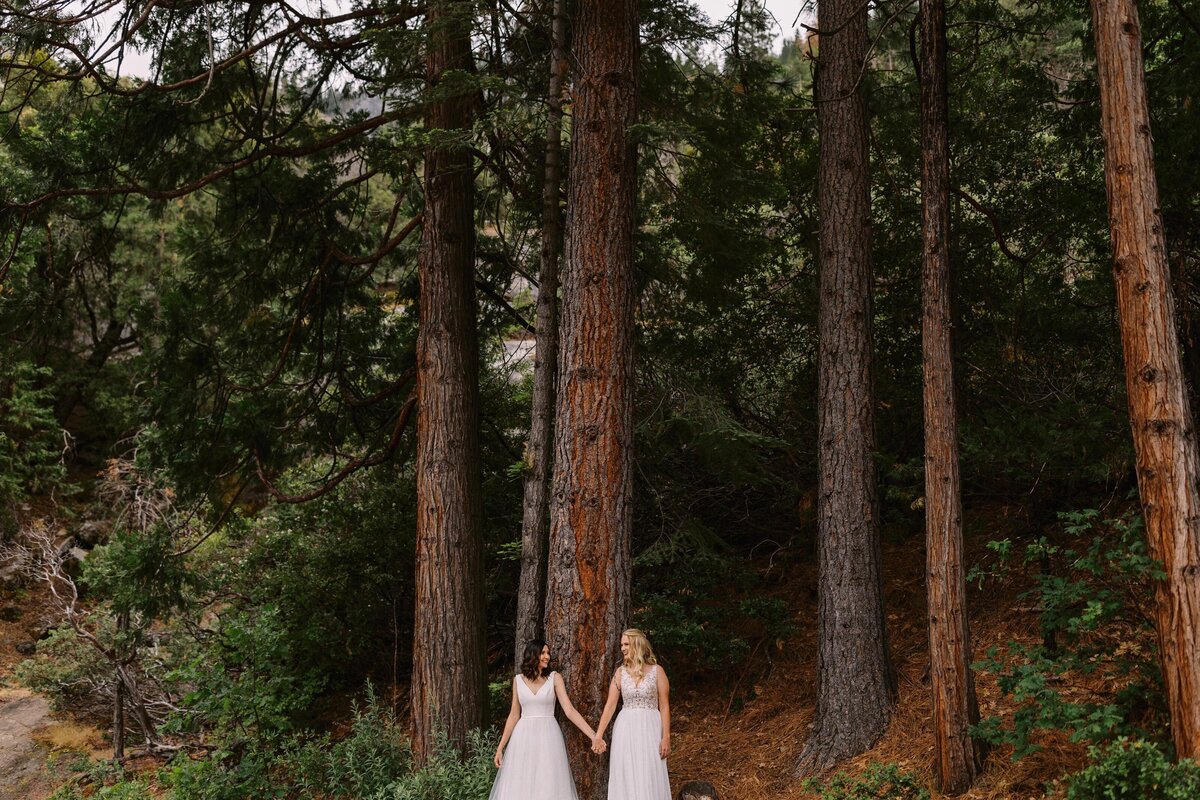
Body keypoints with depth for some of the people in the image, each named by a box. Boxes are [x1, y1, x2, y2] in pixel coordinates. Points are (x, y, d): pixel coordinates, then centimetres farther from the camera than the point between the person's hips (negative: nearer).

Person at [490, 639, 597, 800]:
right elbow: (514, 715, 9)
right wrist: (500, 747, 7)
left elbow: (569, 710, -4)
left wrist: (593, 735, -13)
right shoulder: (518, 680, 6)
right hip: (523, 737, 2)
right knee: (519, 786, 1)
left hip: (548, 738, -1)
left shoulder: (555, 678, 0)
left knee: (548, 785, -4)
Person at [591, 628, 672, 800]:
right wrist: (598, 735, -3)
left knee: (649, 780, -4)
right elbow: (610, 705, 3)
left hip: (650, 728, -2)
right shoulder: (620, 672, 5)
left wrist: (666, 737, -7)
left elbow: (664, 706, -2)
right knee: (626, 779, 3)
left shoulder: (656, 671, -2)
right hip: (626, 729, 2)